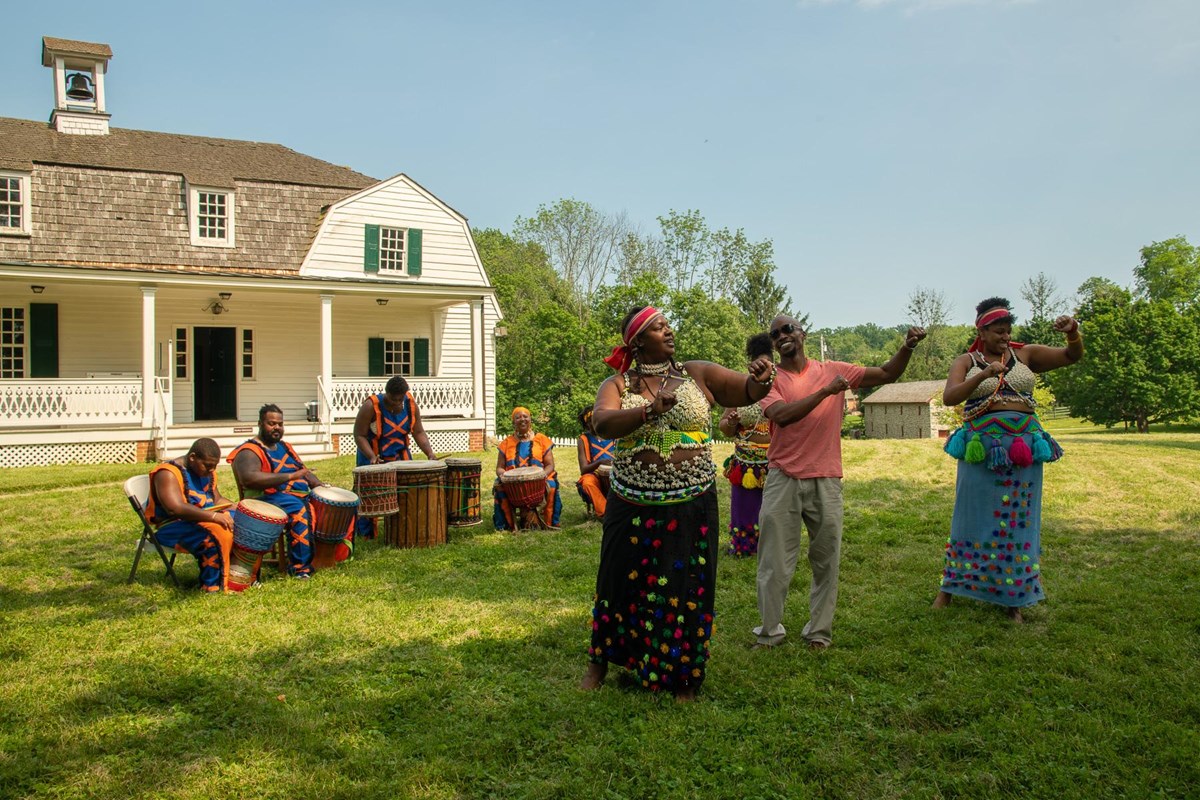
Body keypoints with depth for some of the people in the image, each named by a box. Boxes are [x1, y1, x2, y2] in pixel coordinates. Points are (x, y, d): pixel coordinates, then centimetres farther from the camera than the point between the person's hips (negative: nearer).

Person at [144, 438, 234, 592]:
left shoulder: (207, 472, 10)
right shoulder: (168, 473, -18)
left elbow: (217, 500, 14)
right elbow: (175, 509, -30)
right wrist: (213, 516, -34)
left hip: (204, 520, 9)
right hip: (173, 527, -8)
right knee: (217, 534, -34)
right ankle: (214, 587, -24)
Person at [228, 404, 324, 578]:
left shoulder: (285, 447, 22)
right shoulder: (249, 451, -5)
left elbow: (304, 471, 25)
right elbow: (249, 478, -24)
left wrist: (320, 485, 3)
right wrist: (290, 476, -27)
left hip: (301, 495, 8)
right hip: (270, 498, -8)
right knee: (299, 509, -36)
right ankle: (299, 567, -31)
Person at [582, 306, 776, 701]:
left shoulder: (698, 375, 3)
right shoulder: (617, 385, 0)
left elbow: (748, 391, -1)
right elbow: (603, 423, -19)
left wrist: (761, 379, -25)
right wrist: (648, 411, -35)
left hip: (691, 508, 0)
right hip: (633, 508, 0)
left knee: (687, 590, 6)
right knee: (622, 584, 12)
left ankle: (682, 677, 26)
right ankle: (600, 662, 34)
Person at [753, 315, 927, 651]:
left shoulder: (832, 370, 6)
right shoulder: (770, 378, -1)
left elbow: (886, 374, 6)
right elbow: (782, 415, -19)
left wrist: (907, 348, -10)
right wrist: (826, 391, -21)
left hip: (825, 480, 2)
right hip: (783, 480, -1)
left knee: (826, 561, 9)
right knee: (775, 562, 4)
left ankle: (819, 630, 23)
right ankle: (770, 630, 18)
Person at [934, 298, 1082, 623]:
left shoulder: (1025, 354, 9)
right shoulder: (967, 361, 2)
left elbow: (1072, 356, 4)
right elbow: (949, 397, -14)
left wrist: (1073, 333, -17)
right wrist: (984, 375, -27)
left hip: (1023, 447, 2)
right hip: (982, 448, -2)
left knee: (1018, 519, 6)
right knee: (974, 517, 4)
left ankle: (1014, 599, 16)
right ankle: (949, 589, 15)